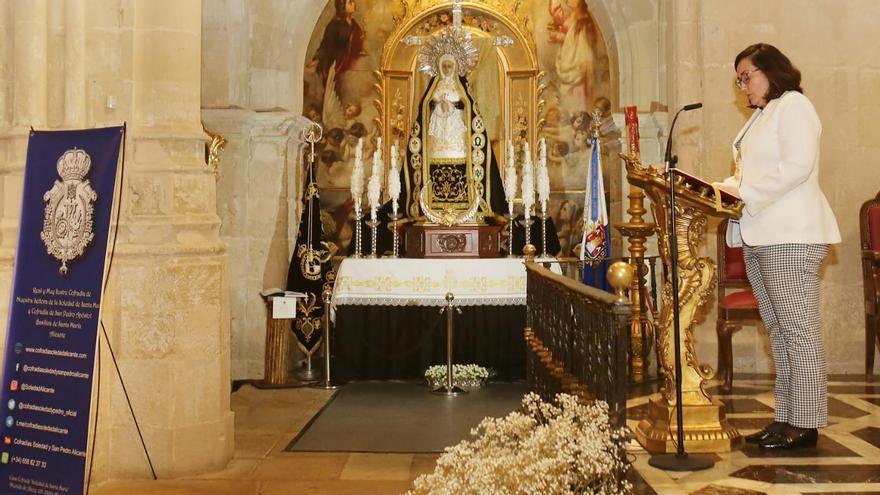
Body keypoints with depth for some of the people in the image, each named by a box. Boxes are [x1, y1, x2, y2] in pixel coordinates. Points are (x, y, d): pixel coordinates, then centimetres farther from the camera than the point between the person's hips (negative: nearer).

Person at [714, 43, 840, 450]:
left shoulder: (793, 105, -2)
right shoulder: (761, 115, 25)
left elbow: (797, 166, -16)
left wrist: (744, 191, -15)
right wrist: (730, 189, 8)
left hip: (791, 236, -9)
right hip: (760, 237, 9)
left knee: (799, 331, -6)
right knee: (778, 332, 8)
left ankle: (806, 424, -2)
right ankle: (786, 418, 12)